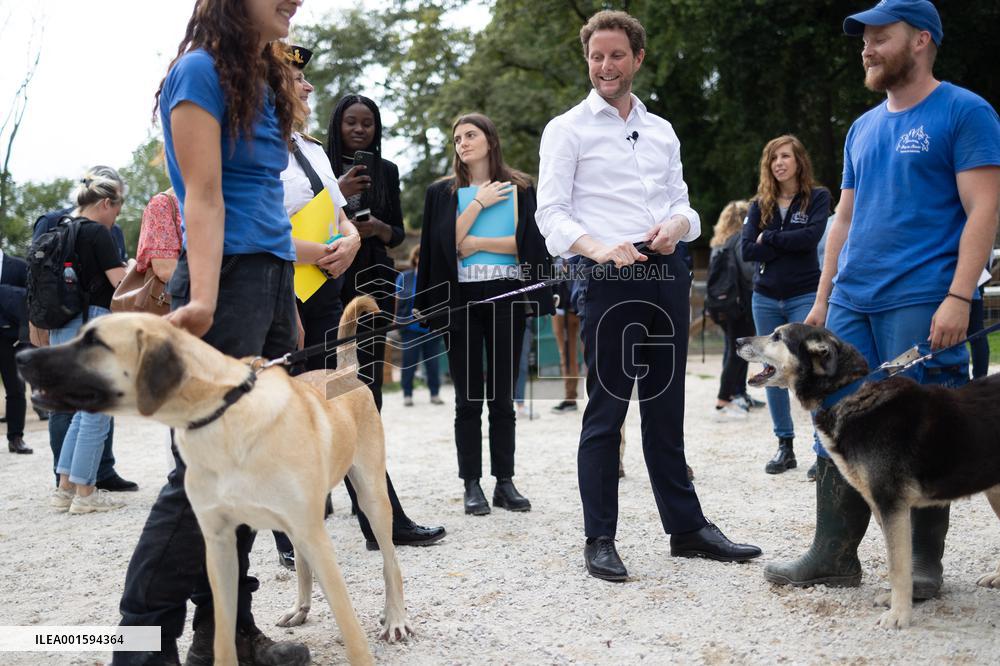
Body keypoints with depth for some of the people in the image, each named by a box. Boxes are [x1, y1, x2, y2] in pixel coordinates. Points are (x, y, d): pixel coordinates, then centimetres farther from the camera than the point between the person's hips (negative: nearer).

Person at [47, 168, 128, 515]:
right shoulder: (97, 233, -11)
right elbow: (122, 284, -15)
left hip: (63, 329, 8)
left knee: (84, 411, 16)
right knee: (96, 414, 0)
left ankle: (64, 489, 17)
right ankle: (85, 493, 5)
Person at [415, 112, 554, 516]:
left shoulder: (519, 189, 8)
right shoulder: (442, 192, 9)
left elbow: (526, 243, -4)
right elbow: (445, 242, -5)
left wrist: (475, 242, -8)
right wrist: (481, 202, -6)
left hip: (506, 297, 0)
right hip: (461, 298, 0)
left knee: (502, 397, 4)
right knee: (468, 399, 2)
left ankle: (504, 482, 11)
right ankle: (472, 485, 7)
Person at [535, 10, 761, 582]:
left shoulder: (662, 131, 19)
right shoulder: (567, 130, 3)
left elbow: (683, 206, 18)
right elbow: (551, 214, -6)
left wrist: (677, 225, -7)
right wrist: (599, 249, -24)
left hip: (667, 276, 5)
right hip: (608, 279, -5)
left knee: (666, 408, 12)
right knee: (606, 411, -3)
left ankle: (687, 527, 20)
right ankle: (600, 540, 5)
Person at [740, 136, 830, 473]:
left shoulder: (817, 197, 1)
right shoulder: (760, 204, 9)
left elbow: (811, 236, -15)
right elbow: (747, 249, -3)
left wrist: (769, 238, -8)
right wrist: (789, 246, -10)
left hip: (804, 296, -4)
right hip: (766, 299, 4)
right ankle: (785, 447, 15)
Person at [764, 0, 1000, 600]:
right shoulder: (863, 129, 19)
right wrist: (822, 299, 16)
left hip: (921, 303, -7)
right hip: (851, 303, 7)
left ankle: (924, 562, 11)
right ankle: (834, 555, 14)